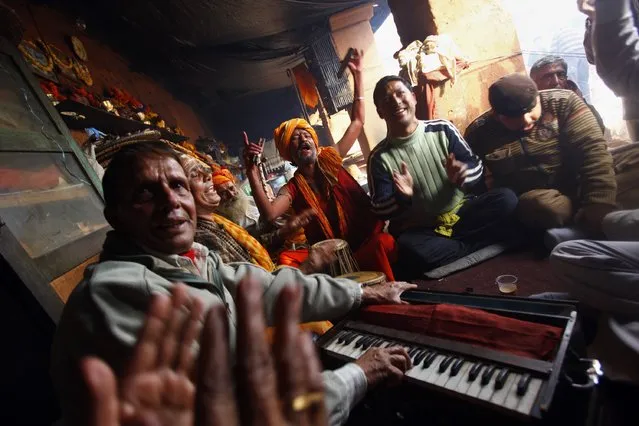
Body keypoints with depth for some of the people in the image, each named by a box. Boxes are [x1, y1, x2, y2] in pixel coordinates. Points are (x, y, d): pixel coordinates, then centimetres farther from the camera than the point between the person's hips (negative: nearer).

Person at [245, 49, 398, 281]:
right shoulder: (292, 189, 0)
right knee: (385, 245, -30)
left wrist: (357, 75, 11)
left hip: (372, 233, 3)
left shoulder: (329, 158, 7)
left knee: (387, 243, -29)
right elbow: (269, 213, -21)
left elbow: (357, 121, 12)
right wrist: (252, 171, -28)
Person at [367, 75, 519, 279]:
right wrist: (402, 198, -28)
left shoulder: (443, 129, 1)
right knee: (409, 249, -35)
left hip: (462, 213, 3)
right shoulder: (379, 158, -5)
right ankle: (475, 244, -12)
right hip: (419, 230, -2)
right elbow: (380, 210, -7)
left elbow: (477, 166, 6)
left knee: (506, 199, -20)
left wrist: (463, 175, -18)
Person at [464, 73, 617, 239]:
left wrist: (599, 205, -31)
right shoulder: (479, 133, -8)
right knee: (548, 206, -35)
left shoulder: (563, 103, -10)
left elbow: (592, 150, -20)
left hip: (577, 182, 3)